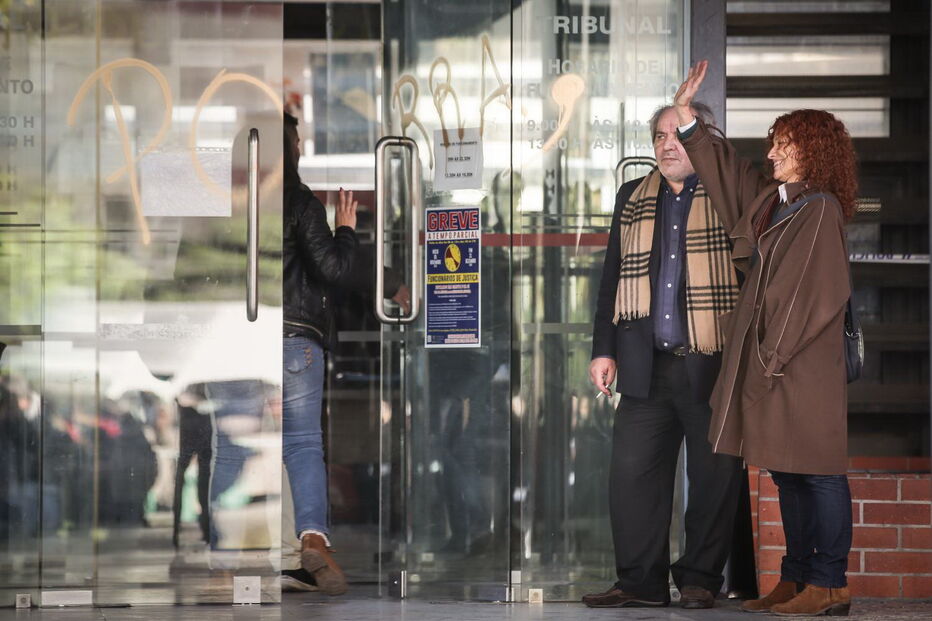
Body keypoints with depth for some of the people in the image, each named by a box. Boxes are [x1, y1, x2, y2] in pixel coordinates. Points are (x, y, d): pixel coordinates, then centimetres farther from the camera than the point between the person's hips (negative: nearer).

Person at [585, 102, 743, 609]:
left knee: (714, 477, 2)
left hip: (712, 364, -4)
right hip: (647, 367, 4)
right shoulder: (632, 198, 16)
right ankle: (641, 581, 8)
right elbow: (612, 279, 18)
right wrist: (604, 350, 12)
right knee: (632, 473, 1)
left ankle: (699, 579, 13)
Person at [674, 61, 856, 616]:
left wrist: (778, 351, -16)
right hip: (767, 357, 9)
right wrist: (686, 114, 28)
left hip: (804, 362, -9)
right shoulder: (768, 199, 14)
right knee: (787, 473, 11)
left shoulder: (821, 209, -10)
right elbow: (723, 169, 29)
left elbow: (820, 293, -15)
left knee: (817, 471, -6)